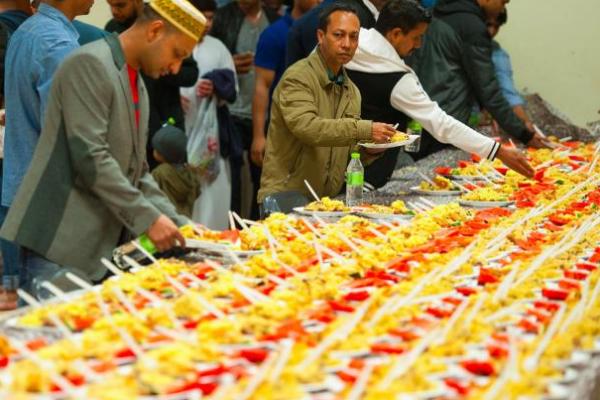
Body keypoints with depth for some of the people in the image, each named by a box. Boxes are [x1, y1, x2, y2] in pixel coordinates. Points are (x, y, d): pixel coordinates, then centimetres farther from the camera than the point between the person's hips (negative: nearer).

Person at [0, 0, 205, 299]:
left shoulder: (137, 86, 17)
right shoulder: (89, 64, -12)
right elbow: (90, 157, -20)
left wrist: (176, 223, 9)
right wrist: (148, 219, -18)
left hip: (104, 249, 9)